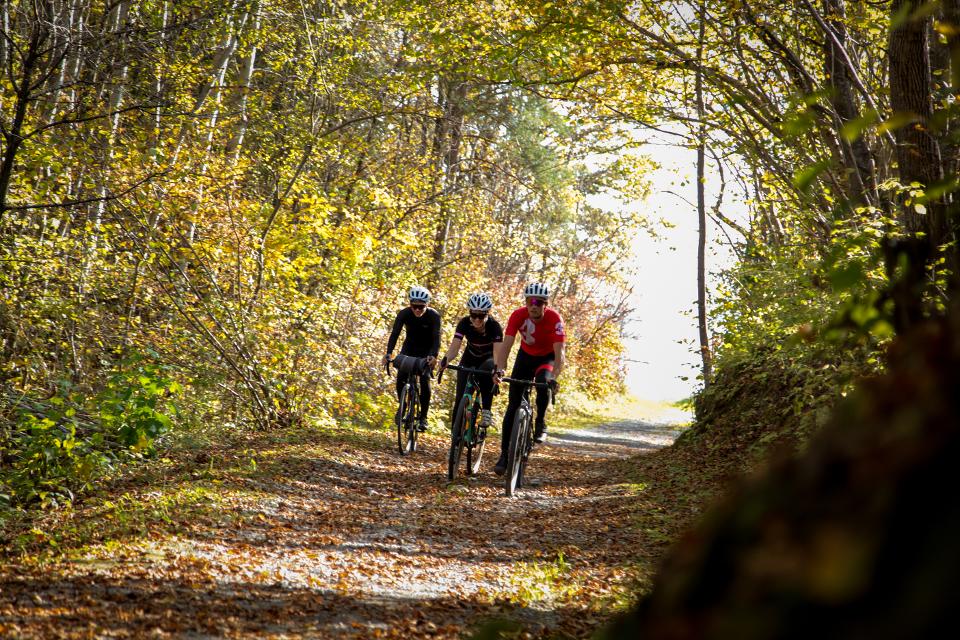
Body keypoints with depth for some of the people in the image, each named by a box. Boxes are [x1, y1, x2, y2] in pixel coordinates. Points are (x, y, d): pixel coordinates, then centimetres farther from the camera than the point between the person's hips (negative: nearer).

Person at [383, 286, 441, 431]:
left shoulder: (433, 315, -25)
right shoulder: (404, 314, -20)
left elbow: (436, 337, -33)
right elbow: (395, 333, -27)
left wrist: (433, 355, -51)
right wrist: (388, 353, -42)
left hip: (427, 351, -2)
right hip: (410, 348, 2)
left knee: (424, 379, -19)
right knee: (401, 378, -14)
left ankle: (423, 418, -10)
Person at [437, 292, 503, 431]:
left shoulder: (494, 326, -28)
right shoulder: (464, 323, -23)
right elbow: (454, 346, -33)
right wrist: (446, 360, -54)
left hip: (488, 359, -2)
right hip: (470, 359, 2)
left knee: (486, 371, -38)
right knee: (461, 398, -12)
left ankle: (486, 411, -27)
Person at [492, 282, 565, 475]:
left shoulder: (554, 319, -30)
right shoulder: (518, 316, -26)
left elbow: (559, 352, -36)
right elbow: (506, 345, -32)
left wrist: (554, 378, -51)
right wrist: (499, 370, -48)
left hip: (547, 358, -2)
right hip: (526, 356, 2)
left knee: (543, 382, -35)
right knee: (513, 405, -5)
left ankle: (540, 424, -11)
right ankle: (505, 454, 1)